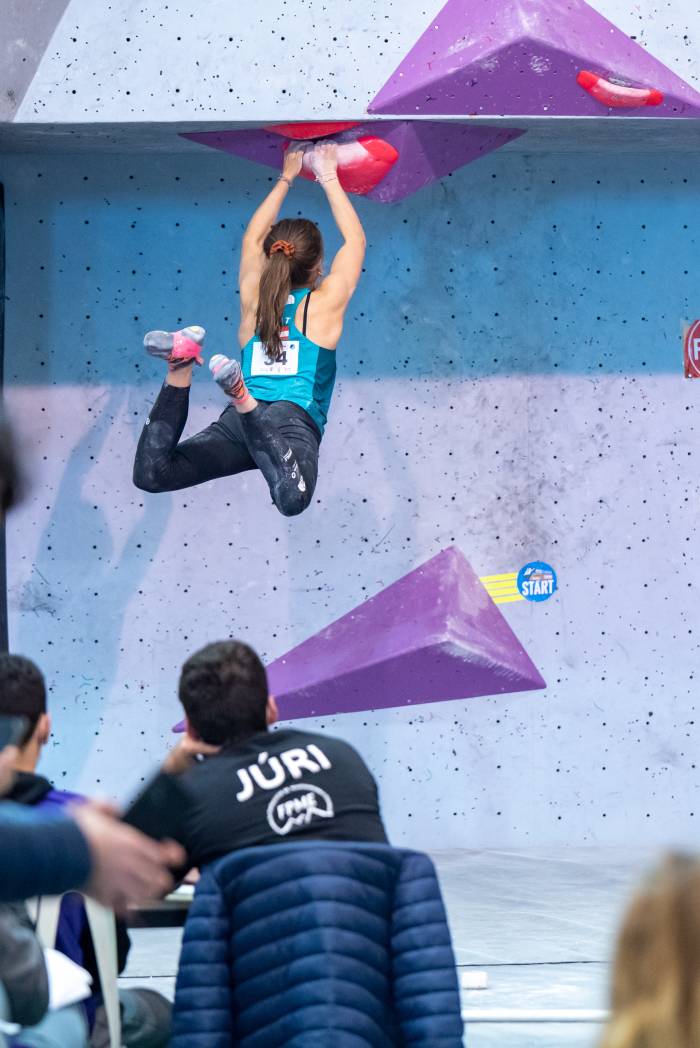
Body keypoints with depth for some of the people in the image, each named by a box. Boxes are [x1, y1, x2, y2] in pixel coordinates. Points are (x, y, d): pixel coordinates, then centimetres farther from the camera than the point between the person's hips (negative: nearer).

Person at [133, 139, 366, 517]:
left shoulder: (254, 302, 26)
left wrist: (286, 178, 51)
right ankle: (243, 397, -47)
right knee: (292, 496, -35)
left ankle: (180, 371, -28)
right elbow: (355, 239, 29)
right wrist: (328, 176, 36)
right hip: (294, 419, -4)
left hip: (238, 424, 4)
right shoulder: (324, 305, 16)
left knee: (150, 474, -13)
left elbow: (253, 238, 43)